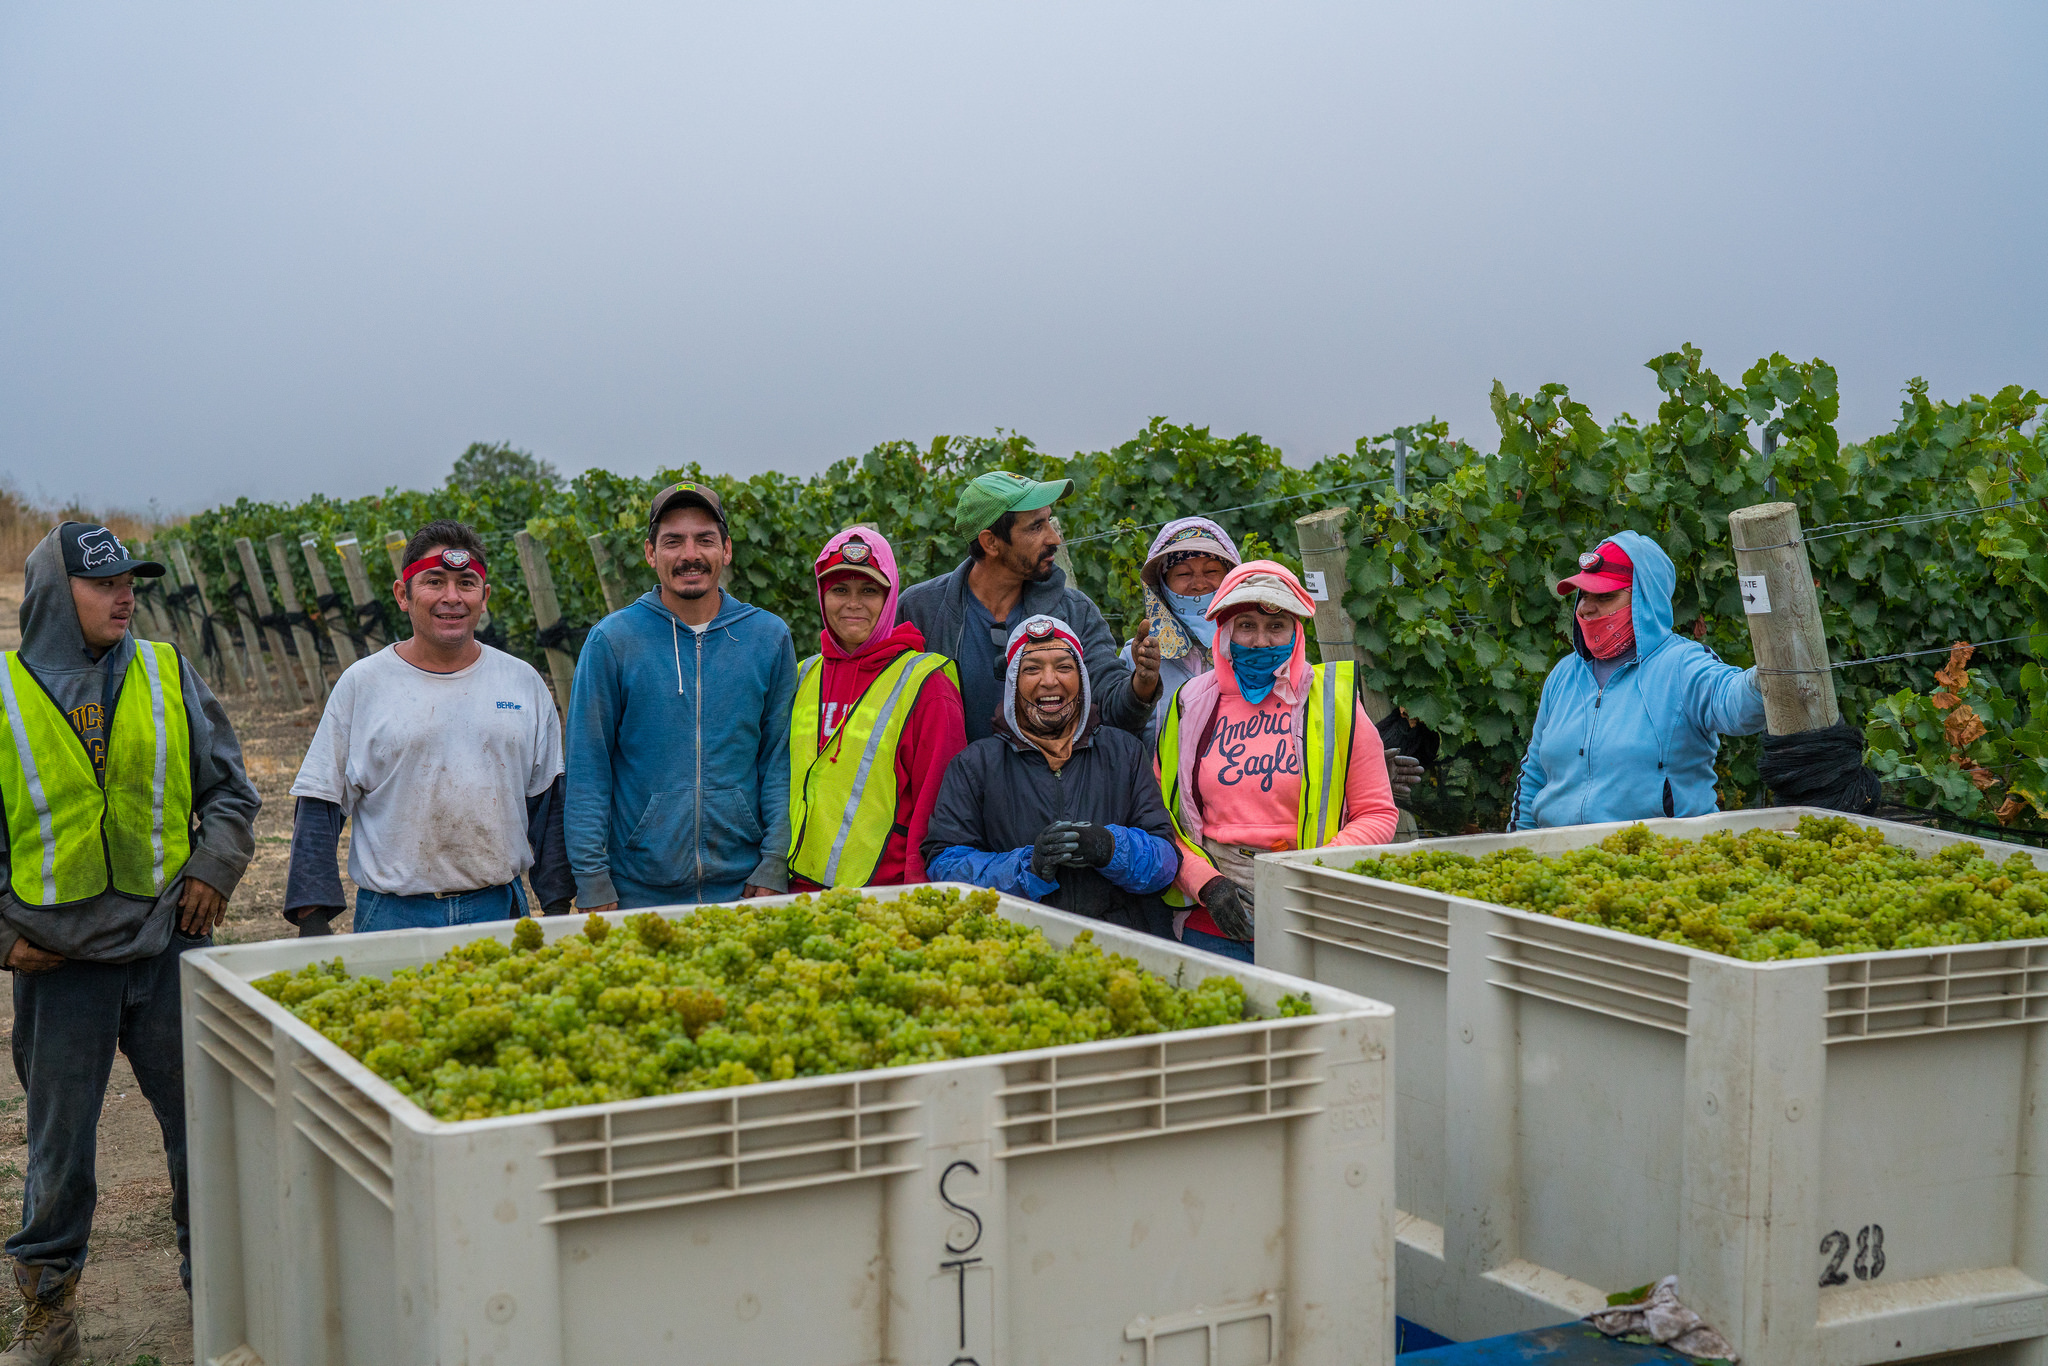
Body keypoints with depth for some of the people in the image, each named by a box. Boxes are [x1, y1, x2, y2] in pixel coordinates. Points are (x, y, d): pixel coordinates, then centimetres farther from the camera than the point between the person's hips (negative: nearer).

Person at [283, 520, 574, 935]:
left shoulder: (523, 682, 7)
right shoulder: (362, 684, 0)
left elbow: (547, 803, 12)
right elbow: (319, 808, 1)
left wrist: (559, 905, 8)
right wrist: (313, 918, -6)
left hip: (500, 912, 2)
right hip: (394, 915, -2)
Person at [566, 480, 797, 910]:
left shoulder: (769, 638, 2)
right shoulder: (612, 641, -3)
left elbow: (780, 761, 4)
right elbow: (587, 772, -2)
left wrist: (774, 868, -4)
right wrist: (593, 884, -7)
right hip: (639, 891, -1)